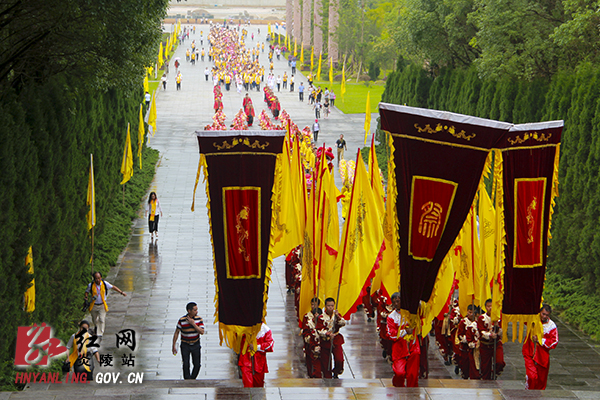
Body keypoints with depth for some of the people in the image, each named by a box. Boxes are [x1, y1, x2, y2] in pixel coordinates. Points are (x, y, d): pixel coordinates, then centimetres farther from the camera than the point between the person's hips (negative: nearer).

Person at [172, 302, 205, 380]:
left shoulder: (199, 319, -8)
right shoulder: (182, 320, -14)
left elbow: (202, 332, -14)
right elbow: (176, 333, -5)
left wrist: (193, 324, -23)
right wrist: (174, 346, -5)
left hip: (195, 345, 2)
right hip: (185, 345, -2)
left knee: (197, 365, 4)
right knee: (186, 365, -8)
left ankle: (192, 379, 25)